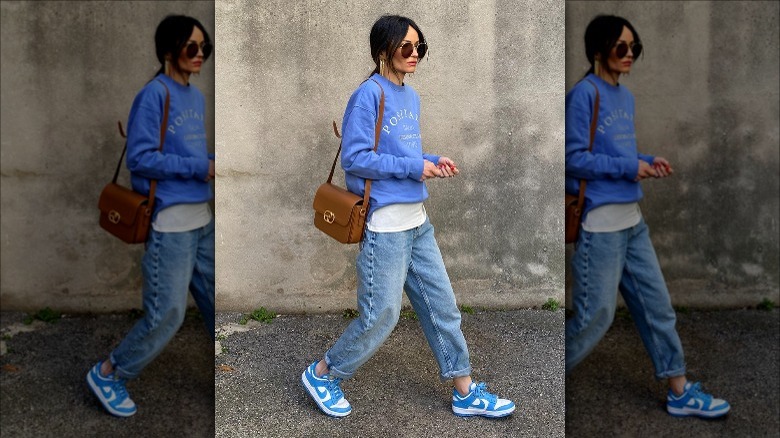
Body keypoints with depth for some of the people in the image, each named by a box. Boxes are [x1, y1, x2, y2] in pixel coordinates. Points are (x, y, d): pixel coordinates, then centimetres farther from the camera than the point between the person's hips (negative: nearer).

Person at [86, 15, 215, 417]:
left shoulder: (196, 97, 11)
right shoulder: (154, 95, -12)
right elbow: (140, 158, -16)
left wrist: (214, 164, -2)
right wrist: (200, 168, -17)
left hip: (202, 217, 8)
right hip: (171, 221, -8)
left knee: (215, 298, 14)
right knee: (167, 313, -2)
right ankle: (107, 374, 19)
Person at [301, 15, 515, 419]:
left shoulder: (411, 96, 12)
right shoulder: (368, 94, -12)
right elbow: (354, 158, -17)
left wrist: (433, 162, 1)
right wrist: (413, 167, -16)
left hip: (417, 220, 8)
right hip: (384, 224, -8)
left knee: (441, 305, 11)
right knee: (381, 317, 0)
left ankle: (466, 393, 22)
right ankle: (321, 374, 22)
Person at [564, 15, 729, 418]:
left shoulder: (626, 96, 12)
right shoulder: (583, 94, -13)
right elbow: (574, 159, -16)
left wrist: (648, 162, 1)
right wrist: (629, 168, -15)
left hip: (631, 219, 8)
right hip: (599, 222, -8)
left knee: (656, 305, 12)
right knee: (595, 317, 1)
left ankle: (679, 393, 24)